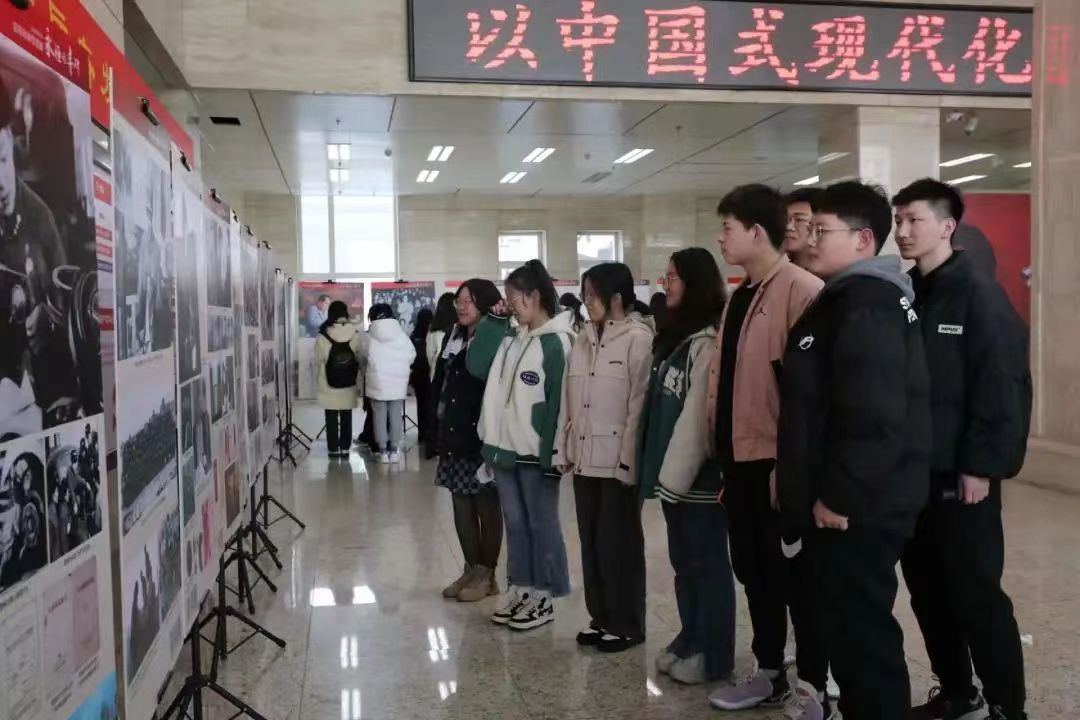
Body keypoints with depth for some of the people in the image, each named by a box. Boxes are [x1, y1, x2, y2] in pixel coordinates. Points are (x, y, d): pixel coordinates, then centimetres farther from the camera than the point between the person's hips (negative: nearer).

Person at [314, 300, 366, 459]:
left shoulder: (322, 337, -12)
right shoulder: (356, 336, -8)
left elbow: (318, 362, -7)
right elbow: (362, 358, -4)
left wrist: (317, 383, 6)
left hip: (328, 386, -2)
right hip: (349, 386, 2)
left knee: (331, 419, 8)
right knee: (346, 419, 13)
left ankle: (333, 449, 10)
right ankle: (345, 448, 16)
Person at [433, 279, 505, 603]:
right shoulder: (453, 338, 12)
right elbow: (440, 381, 16)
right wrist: (441, 419, 10)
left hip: (483, 436, -7)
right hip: (455, 435, 7)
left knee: (486, 506, 4)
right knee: (461, 505, 12)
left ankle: (486, 574, 15)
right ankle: (471, 569, 23)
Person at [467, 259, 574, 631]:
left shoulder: (556, 342, -13)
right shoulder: (509, 336, 10)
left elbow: (560, 401, -16)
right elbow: (476, 365, 2)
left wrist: (551, 452, -18)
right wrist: (494, 321, -2)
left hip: (534, 453, -7)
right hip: (503, 447, 8)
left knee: (541, 523, 6)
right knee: (514, 522, 16)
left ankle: (543, 597, 16)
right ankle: (519, 588, 28)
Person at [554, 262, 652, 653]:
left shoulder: (638, 339, -10)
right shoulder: (582, 340, 11)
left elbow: (640, 404, -13)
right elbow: (568, 400, 12)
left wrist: (629, 460, -15)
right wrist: (563, 450, 9)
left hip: (619, 461, -6)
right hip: (585, 458, 7)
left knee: (619, 543, 3)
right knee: (591, 542, 13)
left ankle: (626, 625, 16)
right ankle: (601, 617, 26)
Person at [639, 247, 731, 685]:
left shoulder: (708, 341, -16)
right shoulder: (674, 336, 14)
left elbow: (699, 415, -20)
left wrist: (676, 471, -18)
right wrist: (662, 469, 12)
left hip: (698, 475, -9)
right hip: (673, 471, 9)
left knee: (707, 563, 3)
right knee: (683, 562, 17)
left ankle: (713, 655, 15)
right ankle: (690, 640, 30)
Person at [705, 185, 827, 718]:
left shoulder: (802, 291, -14)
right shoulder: (739, 297, 13)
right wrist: (722, 454, 16)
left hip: (780, 462, -8)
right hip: (742, 459, 8)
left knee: (796, 574, 5)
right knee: (754, 571, 17)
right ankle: (768, 673, 33)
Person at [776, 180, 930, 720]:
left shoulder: (866, 307, -18)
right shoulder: (846, 298, 16)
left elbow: (876, 417, -27)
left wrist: (839, 496, -21)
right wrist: (812, 487, 19)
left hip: (857, 509, -10)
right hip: (845, 503, 10)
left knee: (859, 630, 1)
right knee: (853, 626, 19)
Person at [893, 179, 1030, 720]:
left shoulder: (978, 294, -9)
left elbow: (1002, 387, -14)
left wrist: (983, 465, -17)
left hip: (960, 475, -6)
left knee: (976, 594, 1)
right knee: (927, 591, 14)